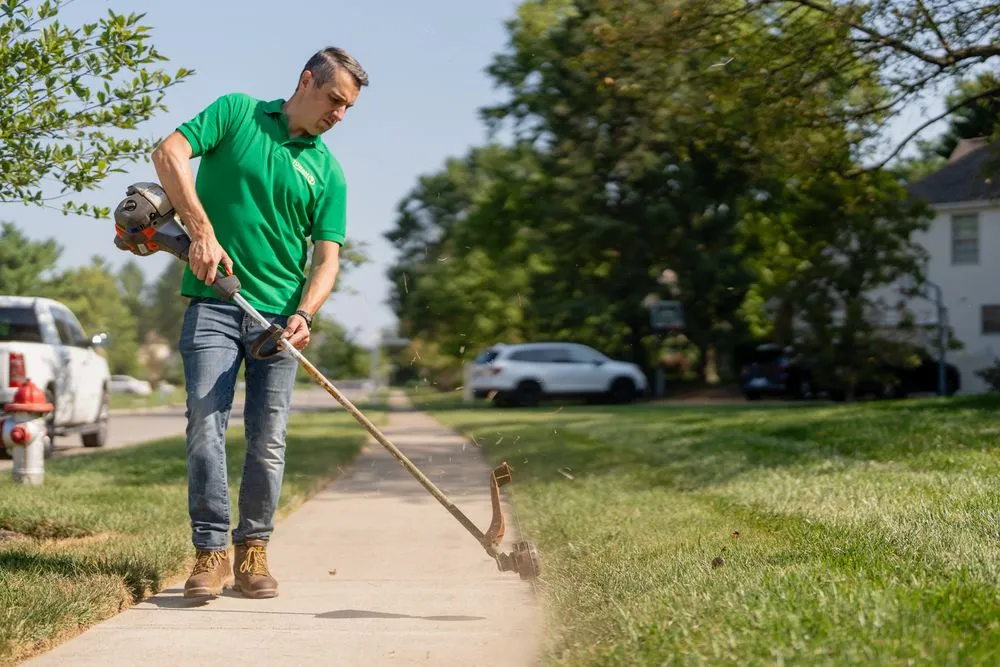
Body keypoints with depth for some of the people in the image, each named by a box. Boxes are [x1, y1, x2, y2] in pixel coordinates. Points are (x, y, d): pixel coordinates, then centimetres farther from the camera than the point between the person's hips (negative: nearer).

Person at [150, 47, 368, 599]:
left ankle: (253, 552, 13)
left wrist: (303, 314, -14)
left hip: (279, 315, 3)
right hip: (213, 302, -2)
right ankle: (211, 553, -1)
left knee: (268, 440, 1)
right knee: (205, 426, -8)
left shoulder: (328, 173, 10)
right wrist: (202, 231, -16)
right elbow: (169, 154, -7)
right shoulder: (237, 113, 4)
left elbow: (327, 256, 4)